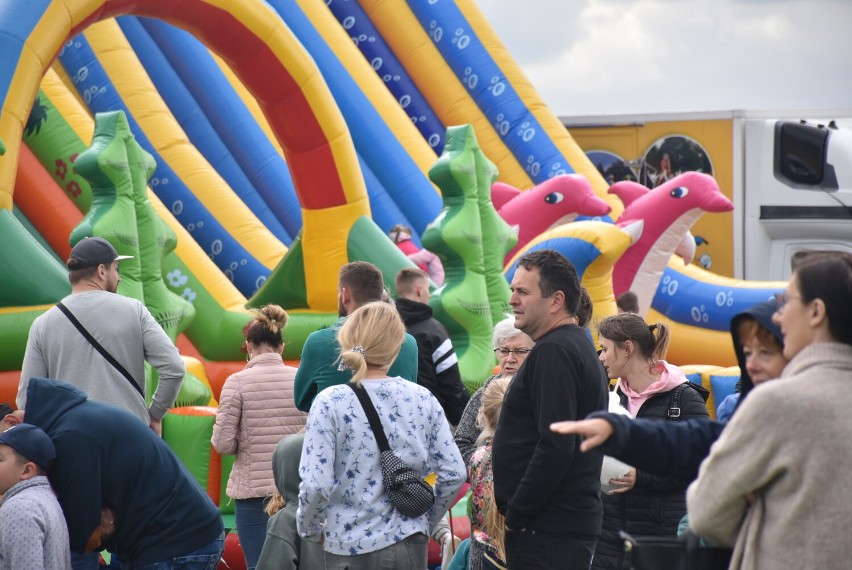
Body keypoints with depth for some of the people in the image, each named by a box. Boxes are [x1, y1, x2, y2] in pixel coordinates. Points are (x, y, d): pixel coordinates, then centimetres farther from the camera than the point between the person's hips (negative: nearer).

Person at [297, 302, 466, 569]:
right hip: (411, 545, 3)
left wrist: (310, 529, 3)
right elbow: (453, 474, 0)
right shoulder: (422, 399, 0)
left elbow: (316, 485, -15)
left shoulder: (330, 403, -10)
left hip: (350, 549, -3)